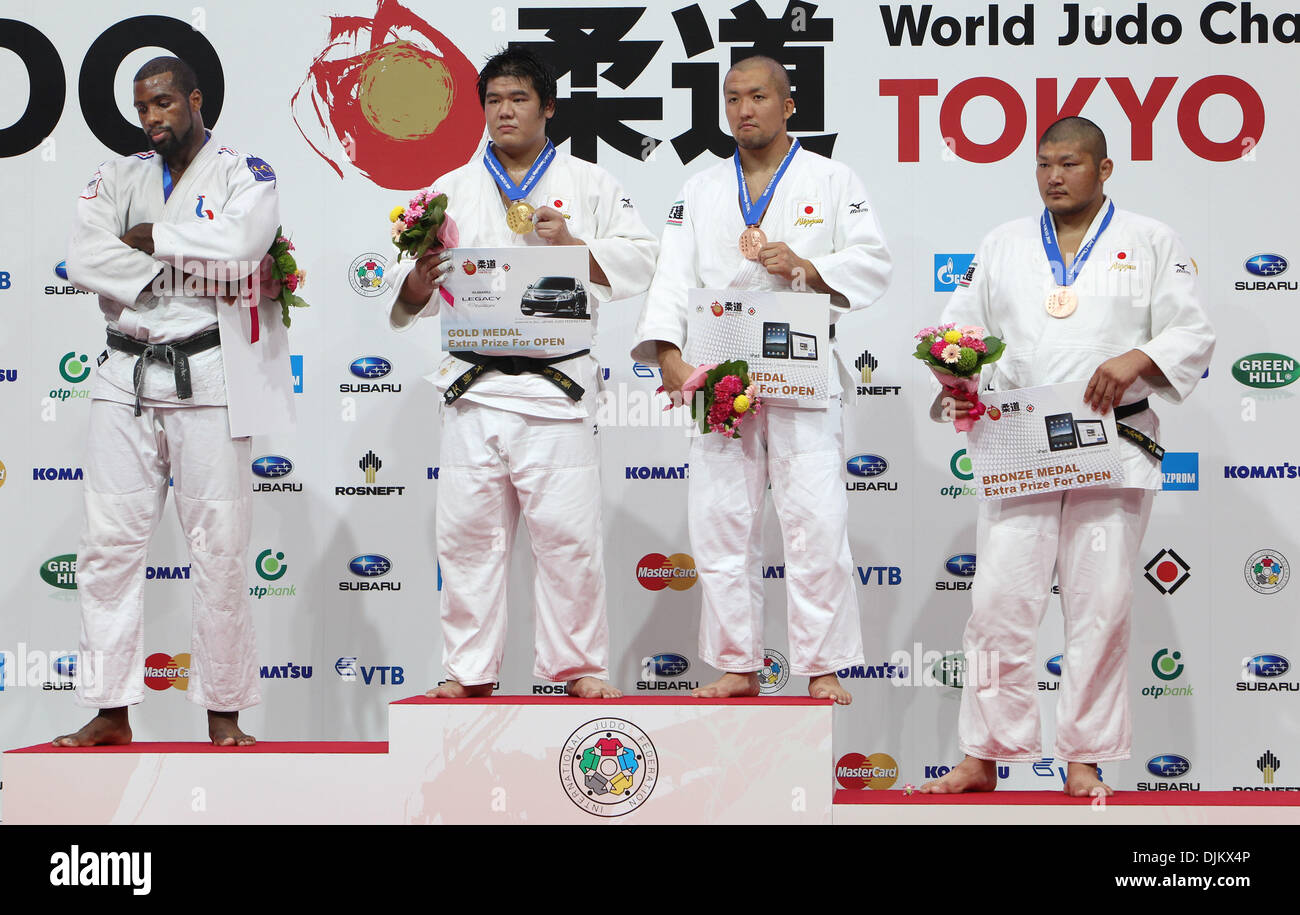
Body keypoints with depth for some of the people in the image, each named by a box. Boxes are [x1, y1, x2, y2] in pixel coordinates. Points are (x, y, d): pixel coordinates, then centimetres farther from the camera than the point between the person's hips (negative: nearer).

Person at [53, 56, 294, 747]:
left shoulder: (243, 174, 3)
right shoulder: (119, 178, 13)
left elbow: (242, 240, -20)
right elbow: (83, 258, -5)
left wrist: (148, 237, -10)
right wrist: (188, 270, -12)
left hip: (207, 379, -3)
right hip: (126, 378, 4)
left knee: (218, 548, -2)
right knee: (109, 545, 2)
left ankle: (223, 712, 8)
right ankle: (111, 711, 10)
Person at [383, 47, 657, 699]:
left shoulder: (587, 184, 10)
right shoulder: (452, 190, 15)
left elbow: (640, 259, 3)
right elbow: (406, 296, 12)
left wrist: (572, 244, -11)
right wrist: (421, 279, -11)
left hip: (556, 380, -2)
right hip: (473, 383, 2)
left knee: (567, 532, -4)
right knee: (468, 532, 3)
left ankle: (579, 665, 8)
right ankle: (469, 670, 12)